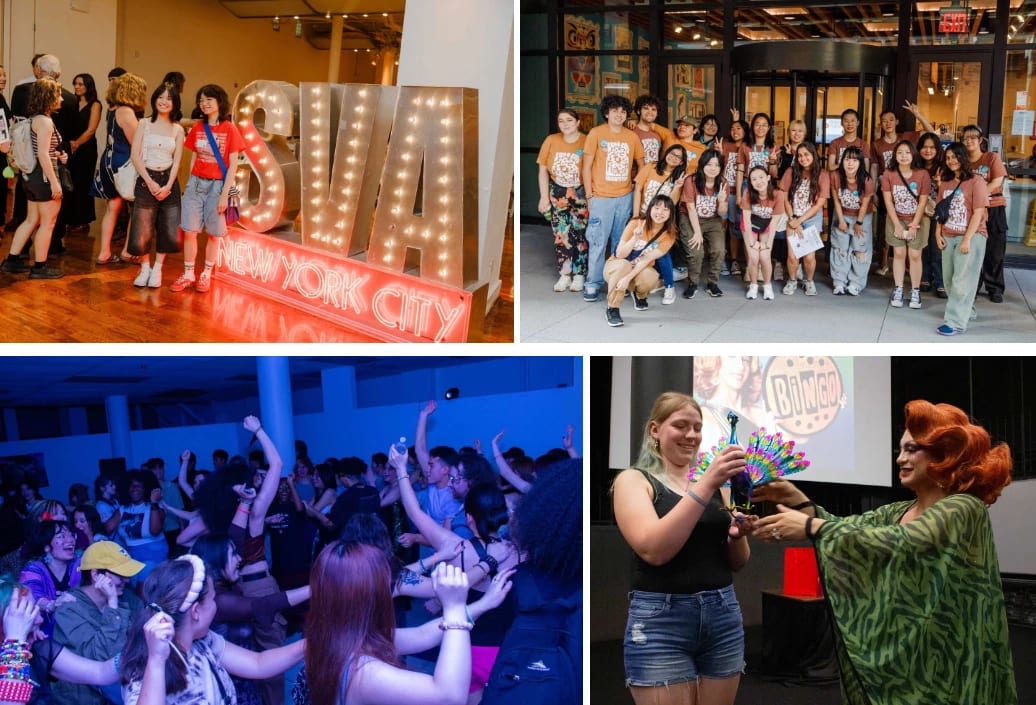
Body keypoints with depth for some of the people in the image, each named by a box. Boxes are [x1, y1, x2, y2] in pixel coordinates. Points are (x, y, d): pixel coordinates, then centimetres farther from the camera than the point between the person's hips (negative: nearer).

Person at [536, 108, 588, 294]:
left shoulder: (587, 142, -11)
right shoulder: (551, 141, -3)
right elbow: (543, 170, 2)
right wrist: (544, 196, -1)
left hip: (580, 194, -3)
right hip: (557, 194, 3)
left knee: (579, 235, 4)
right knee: (560, 235, 7)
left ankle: (579, 275, 15)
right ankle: (565, 275, 16)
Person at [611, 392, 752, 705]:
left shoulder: (714, 484, 12)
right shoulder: (633, 480, -1)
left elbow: (737, 562, 16)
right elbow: (653, 549, -17)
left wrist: (737, 534, -7)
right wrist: (705, 486, -22)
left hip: (723, 615, 5)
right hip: (660, 621, -5)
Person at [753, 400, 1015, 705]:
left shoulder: (965, 509, -11)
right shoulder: (898, 513, 13)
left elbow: (900, 543, -26)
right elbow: (849, 528, -1)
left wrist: (810, 527, -29)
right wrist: (798, 502, -18)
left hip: (942, 670, -7)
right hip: (895, 660, 7)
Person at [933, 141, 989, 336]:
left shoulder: (976, 181, -8)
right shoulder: (945, 183, 11)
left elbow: (978, 213, -12)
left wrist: (967, 239, -17)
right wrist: (938, 234, 2)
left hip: (971, 237, -7)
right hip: (949, 238, 7)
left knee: (962, 281, -12)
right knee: (949, 279, 11)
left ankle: (956, 322, -14)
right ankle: (964, 311, 31)